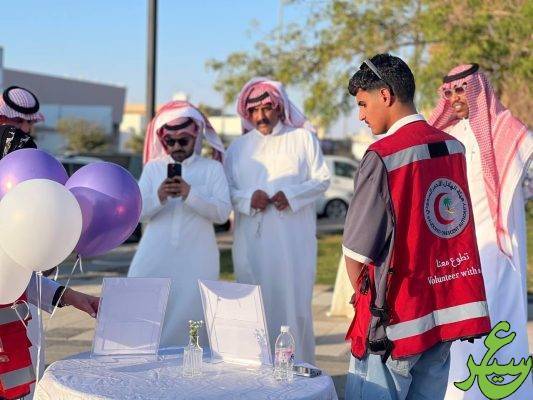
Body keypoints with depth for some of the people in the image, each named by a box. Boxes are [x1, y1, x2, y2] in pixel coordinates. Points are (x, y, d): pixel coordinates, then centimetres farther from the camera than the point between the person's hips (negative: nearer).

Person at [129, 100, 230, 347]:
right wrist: (158, 197, -14)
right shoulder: (153, 168, 13)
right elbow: (137, 212, 5)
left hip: (196, 262, -2)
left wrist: (190, 194, -16)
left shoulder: (212, 168, 7)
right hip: (155, 259, 2)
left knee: (188, 316, -4)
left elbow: (222, 212, -4)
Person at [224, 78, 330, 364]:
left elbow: (322, 179, 5)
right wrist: (247, 198, -10)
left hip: (293, 240, -2)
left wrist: (292, 195, -11)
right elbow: (226, 189, 11)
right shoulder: (239, 147, 16)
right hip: (252, 241, 2)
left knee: (294, 300, -4)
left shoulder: (303, 139, 9)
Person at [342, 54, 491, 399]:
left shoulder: (382, 157, -15)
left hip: (394, 322, -7)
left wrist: (364, 298, 5)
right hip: (446, 310, 7)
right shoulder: (454, 147, 6)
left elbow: (356, 253, -12)